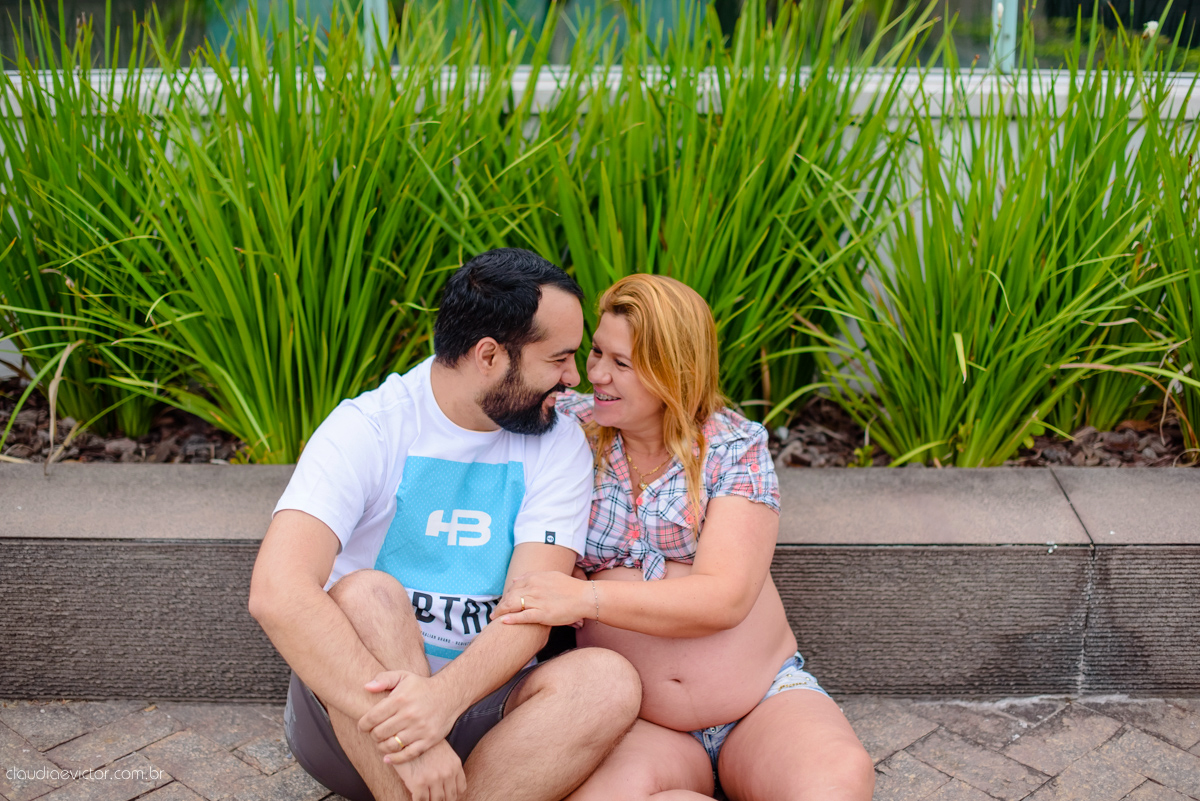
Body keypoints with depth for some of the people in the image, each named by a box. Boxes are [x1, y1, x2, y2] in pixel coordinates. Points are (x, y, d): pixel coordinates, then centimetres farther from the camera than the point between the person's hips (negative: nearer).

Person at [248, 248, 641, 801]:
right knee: (365, 594, -33)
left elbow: (531, 612, -13)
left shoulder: (559, 446, -1)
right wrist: (401, 727, -36)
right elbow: (277, 591, -26)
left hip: (482, 704, 3)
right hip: (350, 717, -2)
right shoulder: (367, 428, -11)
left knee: (608, 681, -27)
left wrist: (444, 697, -34)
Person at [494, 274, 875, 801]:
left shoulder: (735, 447, -1)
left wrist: (587, 597, -23)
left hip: (766, 701, -1)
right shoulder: (572, 426, 7)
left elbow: (725, 598, -13)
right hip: (639, 726, 2)